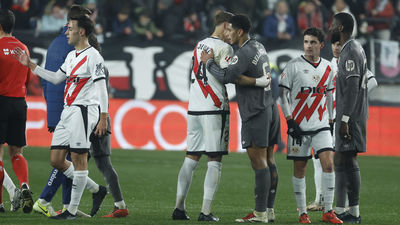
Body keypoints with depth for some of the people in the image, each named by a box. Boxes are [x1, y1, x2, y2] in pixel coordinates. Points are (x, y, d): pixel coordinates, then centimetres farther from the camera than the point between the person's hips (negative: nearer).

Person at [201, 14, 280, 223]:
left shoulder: (244, 54, -16)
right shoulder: (258, 46, 13)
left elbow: (226, 76, -27)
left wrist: (209, 63, -11)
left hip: (255, 115, -9)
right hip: (269, 109, 9)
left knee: (259, 162, -9)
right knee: (267, 162, 10)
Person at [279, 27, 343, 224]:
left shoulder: (327, 68, 10)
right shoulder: (293, 66, -3)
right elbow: (283, 95, -3)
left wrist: (332, 120, 17)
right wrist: (290, 122, -10)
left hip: (321, 126, 3)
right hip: (299, 126, -3)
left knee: (328, 164, -10)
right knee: (299, 169, 1)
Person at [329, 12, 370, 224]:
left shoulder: (351, 52, -15)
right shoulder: (353, 49, 17)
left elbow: (352, 87, -22)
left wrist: (345, 119, -24)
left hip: (350, 116, -11)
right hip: (347, 116, 11)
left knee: (347, 161, -9)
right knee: (341, 162, 12)